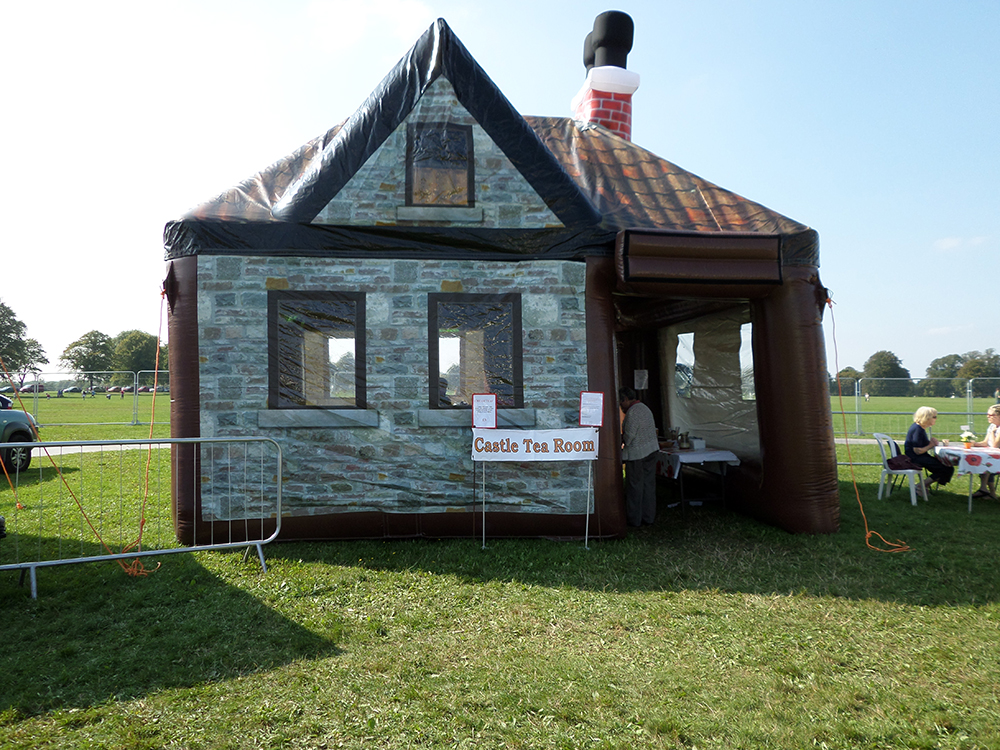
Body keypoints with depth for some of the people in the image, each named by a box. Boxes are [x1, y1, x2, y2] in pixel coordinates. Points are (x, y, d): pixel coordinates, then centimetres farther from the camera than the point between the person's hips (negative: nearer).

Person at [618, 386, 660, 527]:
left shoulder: (632, 412, -18)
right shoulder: (645, 408, 12)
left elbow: (629, 434, -20)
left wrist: (623, 442, 1)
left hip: (636, 453, -9)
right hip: (651, 450, 9)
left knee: (634, 486, 1)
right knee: (649, 484, 12)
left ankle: (634, 519, 8)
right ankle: (649, 517, 18)